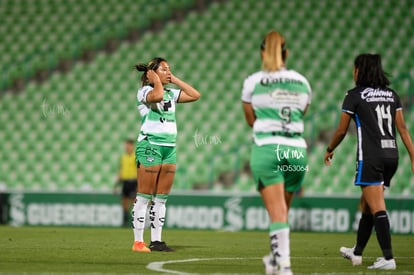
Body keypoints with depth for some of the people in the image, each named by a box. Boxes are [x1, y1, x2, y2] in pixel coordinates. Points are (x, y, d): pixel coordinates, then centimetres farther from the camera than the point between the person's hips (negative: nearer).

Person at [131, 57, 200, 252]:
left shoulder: (171, 93, 17)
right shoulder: (145, 91, -5)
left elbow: (195, 95, 15)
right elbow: (157, 95, -27)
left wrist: (175, 80, 13)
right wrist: (155, 80, -9)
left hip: (170, 148, 7)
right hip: (150, 145, -7)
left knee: (161, 198, 6)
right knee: (144, 196, -7)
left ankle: (156, 240, 10)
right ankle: (138, 242, -6)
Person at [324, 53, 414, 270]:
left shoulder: (354, 96, -3)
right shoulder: (391, 95, 12)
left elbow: (341, 131, 3)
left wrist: (329, 151, 19)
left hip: (370, 158, -6)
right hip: (391, 155, 6)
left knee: (377, 209, -9)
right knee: (366, 205, 19)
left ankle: (388, 258, -16)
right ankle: (357, 253, 29)